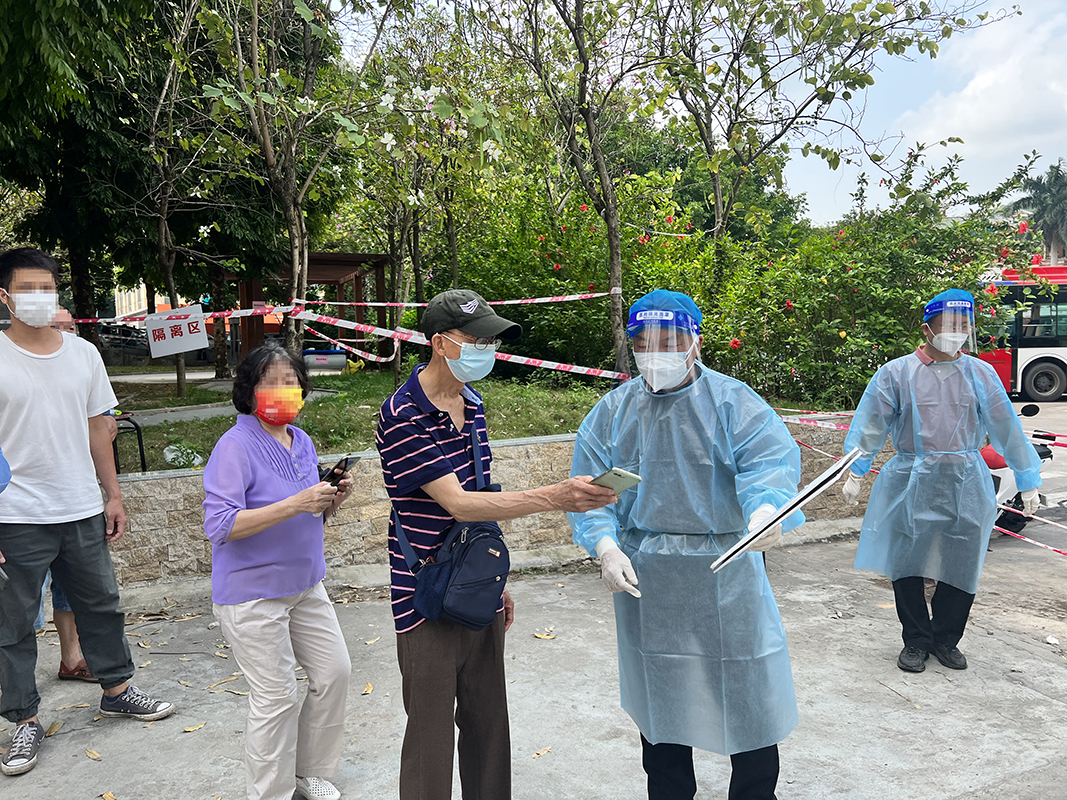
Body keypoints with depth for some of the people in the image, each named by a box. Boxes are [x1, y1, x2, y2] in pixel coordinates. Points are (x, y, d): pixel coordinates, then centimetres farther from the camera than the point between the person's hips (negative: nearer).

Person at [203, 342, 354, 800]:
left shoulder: (301, 441, 6)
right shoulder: (236, 446, -17)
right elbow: (219, 526, -26)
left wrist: (331, 501, -7)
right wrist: (294, 504, -31)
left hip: (305, 583, 8)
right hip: (253, 594, -8)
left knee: (335, 672, 13)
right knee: (276, 697, -1)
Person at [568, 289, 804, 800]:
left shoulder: (732, 402, -6)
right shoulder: (613, 412, 2)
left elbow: (771, 459, -21)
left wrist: (765, 508, -42)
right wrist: (606, 546, -17)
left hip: (725, 574, -2)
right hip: (643, 579, 3)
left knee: (748, 693, 9)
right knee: (659, 698, 18)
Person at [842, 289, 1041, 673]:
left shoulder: (980, 374, 4)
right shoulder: (896, 373, -2)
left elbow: (1007, 427, 8)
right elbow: (870, 425, 2)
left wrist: (1027, 481, 9)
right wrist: (854, 473, 1)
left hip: (965, 486, 2)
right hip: (911, 484, -1)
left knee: (961, 568, 6)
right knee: (908, 567, 4)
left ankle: (945, 638, 26)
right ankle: (916, 641, 21)